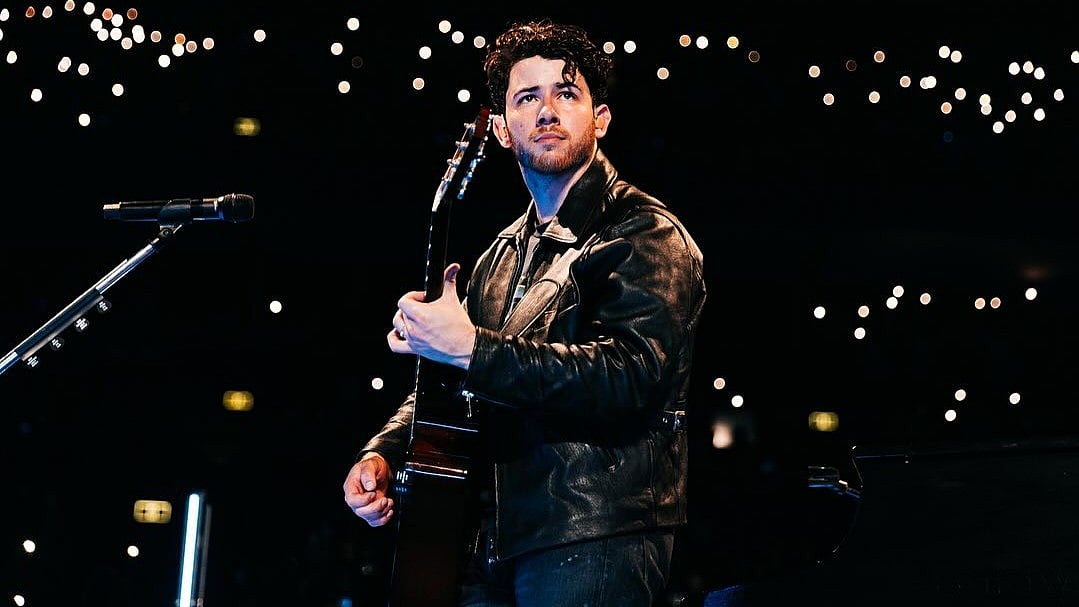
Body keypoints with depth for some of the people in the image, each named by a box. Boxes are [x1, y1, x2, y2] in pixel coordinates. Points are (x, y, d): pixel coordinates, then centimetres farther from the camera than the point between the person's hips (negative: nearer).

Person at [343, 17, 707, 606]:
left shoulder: (646, 234, -5)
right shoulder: (505, 253, 19)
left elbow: (631, 373, -21)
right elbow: (445, 379, 28)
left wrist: (471, 348, -24)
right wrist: (383, 452, 8)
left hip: (592, 541, -7)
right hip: (493, 546, 7)